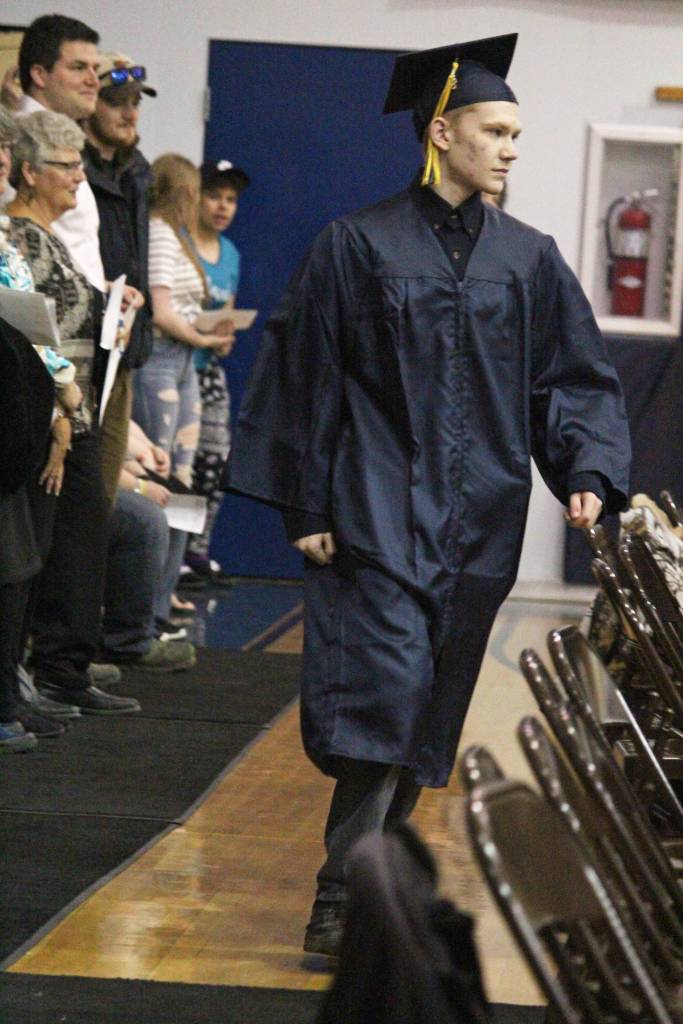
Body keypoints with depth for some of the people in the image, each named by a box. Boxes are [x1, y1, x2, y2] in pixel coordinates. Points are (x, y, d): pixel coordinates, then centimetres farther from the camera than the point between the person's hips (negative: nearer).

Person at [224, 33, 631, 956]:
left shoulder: (530, 260, 8)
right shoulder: (359, 247, -1)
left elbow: (577, 381, 9)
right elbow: (306, 377, 1)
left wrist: (588, 473, -9)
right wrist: (306, 507, -3)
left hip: (477, 522, 4)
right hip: (379, 514, -4)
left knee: (431, 710, 9)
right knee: (381, 695, -14)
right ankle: (343, 903, -15)